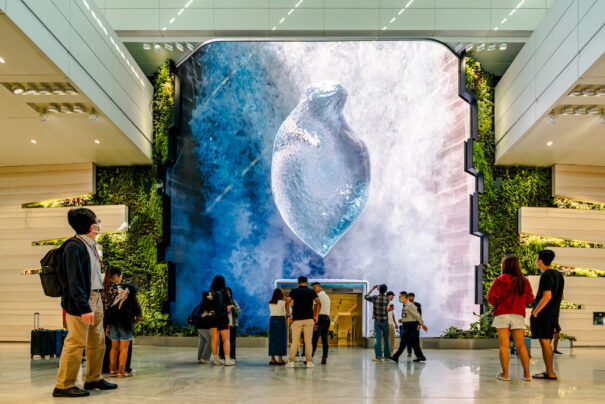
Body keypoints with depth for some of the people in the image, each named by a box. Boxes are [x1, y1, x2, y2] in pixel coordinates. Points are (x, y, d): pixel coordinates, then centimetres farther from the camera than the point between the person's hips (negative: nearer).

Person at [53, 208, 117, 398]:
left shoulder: (91, 245, 13)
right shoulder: (74, 247, -16)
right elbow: (75, 281, -20)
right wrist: (84, 308, -24)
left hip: (95, 299, 10)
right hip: (80, 302, -10)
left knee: (97, 341, 16)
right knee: (76, 343, -7)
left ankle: (93, 379, 29)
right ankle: (64, 385, 1)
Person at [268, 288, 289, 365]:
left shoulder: (270, 303, 6)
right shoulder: (283, 302, -6)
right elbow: (288, 314, -7)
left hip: (272, 319, 5)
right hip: (281, 320, -5)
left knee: (272, 339, 9)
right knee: (281, 339, 0)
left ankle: (272, 359, 10)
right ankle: (280, 359, -1)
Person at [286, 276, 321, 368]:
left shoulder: (294, 291, 5)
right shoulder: (311, 291, 7)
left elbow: (287, 302, -6)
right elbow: (318, 303, -5)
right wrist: (316, 316, -1)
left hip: (297, 319, 0)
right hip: (309, 319, 0)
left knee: (295, 342, 3)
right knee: (308, 341, 4)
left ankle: (291, 362, 0)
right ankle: (309, 362, 1)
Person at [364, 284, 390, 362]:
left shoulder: (375, 297, -7)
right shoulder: (387, 299, -4)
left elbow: (366, 297, 10)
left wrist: (372, 289, 16)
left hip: (377, 321, -1)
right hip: (385, 321, 1)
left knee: (378, 339, -3)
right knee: (386, 339, 12)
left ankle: (378, 356, -10)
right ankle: (387, 355, 19)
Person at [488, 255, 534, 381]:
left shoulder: (498, 281, -4)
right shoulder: (524, 282, 2)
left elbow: (491, 298, -4)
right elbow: (529, 299, 5)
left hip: (502, 315, -2)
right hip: (518, 315, 2)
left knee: (504, 345, 0)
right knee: (521, 345, 7)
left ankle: (505, 374, -1)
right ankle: (527, 374, 5)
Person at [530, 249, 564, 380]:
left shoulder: (546, 276, -13)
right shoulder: (559, 275, 14)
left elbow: (547, 296, -21)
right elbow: (561, 297, 19)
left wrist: (535, 312, -17)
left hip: (542, 314, -9)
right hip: (553, 314, 9)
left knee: (544, 342, -6)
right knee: (546, 342, 14)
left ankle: (550, 373, -6)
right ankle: (549, 371, 16)